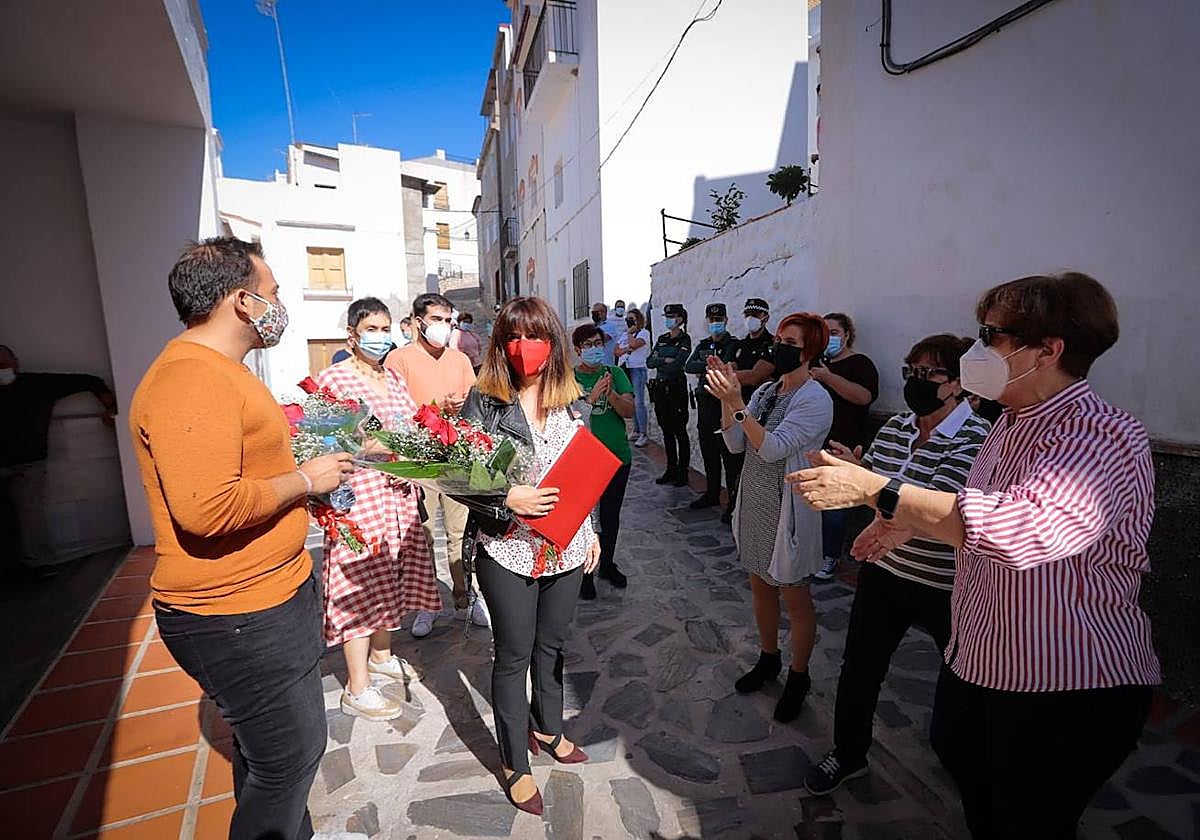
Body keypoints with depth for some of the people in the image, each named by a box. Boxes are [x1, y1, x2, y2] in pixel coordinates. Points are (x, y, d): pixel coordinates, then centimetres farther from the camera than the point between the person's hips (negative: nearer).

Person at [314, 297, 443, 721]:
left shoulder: (395, 378, 13)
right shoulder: (331, 378, -8)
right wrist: (370, 447, -23)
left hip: (398, 494, 7)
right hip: (358, 497, -7)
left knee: (392, 577, 17)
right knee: (361, 583, -1)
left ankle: (381, 653, 39)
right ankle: (357, 689, 13)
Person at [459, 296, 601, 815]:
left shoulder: (573, 403, 3)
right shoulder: (483, 402, -10)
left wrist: (590, 531, 13)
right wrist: (508, 499, -24)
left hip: (566, 549, 4)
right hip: (507, 550, -4)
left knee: (551, 644, 21)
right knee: (514, 655, 11)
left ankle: (547, 728, 46)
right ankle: (515, 764, 32)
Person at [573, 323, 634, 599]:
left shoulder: (615, 373, 1)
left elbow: (629, 411, -7)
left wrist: (611, 393, -25)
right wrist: (593, 396, -29)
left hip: (618, 456, 3)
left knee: (611, 515, 18)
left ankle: (607, 564, 38)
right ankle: (584, 571, 25)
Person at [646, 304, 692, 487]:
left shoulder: (684, 339, -6)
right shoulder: (662, 338, 14)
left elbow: (678, 364, -18)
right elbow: (649, 361, 5)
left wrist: (659, 363, -3)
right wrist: (665, 360, -11)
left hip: (676, 388, -7)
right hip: (660, 388, 7)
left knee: (679, 431, 0)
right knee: (666, 431, 11)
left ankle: (683, 472, 8)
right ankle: (671, 470, 20)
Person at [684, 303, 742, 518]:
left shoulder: (734, 344, -3)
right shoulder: (703, 345, 15)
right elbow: (689, 366, -2)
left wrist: (708, 366, -9)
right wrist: (709, 365, -14)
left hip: (724, 404, -6)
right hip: (704, 403, 7)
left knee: (728, 453, -4)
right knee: (708, 452, 15)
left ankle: (735, 499, 4)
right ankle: (712, 493, 28)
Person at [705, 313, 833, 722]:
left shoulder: (815, 400, -16)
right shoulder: (765, 390, 4)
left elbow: (773, 448, -26)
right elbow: (736, 444, -3)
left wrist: (736, 403, -31)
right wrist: (725, 399, -15)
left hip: (787, 509, -7)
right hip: (754, 503, 7)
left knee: (794, 597, 9)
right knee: (760, 586, 20)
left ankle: (799, 676, 30)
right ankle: (768, 659, 40)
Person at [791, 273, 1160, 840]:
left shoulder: (1104, 441, -26)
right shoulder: (1011, 423, 5)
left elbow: (1018, 528, -43)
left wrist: (874, 490, -40)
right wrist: (910, 523, 6)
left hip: (1068, 691, -8)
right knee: (958, 756, 27)